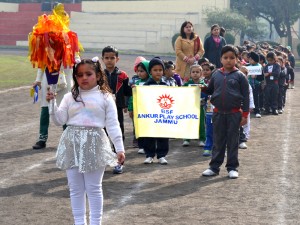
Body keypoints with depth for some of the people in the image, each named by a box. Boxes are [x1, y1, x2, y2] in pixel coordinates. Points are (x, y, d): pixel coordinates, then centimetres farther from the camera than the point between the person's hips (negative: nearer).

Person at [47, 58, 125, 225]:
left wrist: (120, 148, -5)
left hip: (94, 144, -3)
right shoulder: (70, 97, 7)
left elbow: (113, 125, -1)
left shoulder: (105, 97, 0)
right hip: (73, 144, 3)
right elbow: (60, 120, 4)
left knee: (94, 188, 5)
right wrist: (52, 103, -9)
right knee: (76, 188, 9)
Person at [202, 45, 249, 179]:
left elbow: (245, 96, -3)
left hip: (234, 113, -3)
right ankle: (214, 167, 18)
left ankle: (232, 168, 14)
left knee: (232, 141, 5)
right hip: (218, 113, 3)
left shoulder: (239, 76, -3)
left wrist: (245, 115, -6)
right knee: (218, 141, 10)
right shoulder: (216, 75, 6)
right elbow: (210, 90, 18)